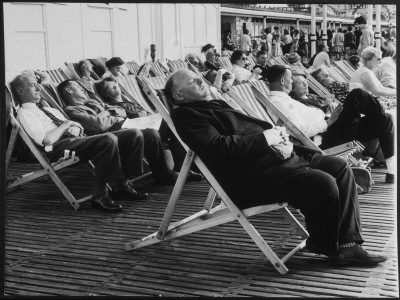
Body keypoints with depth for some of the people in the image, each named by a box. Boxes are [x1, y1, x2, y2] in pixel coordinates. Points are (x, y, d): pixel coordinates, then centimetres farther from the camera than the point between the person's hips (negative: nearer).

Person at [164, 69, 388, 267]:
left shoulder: (216, 104, 25)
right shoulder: (186, 115, -4)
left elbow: (252, 125, 28)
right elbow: (218, 147, -19)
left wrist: (277, 132, 6)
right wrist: (264, 138, -14)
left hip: (274, 156, 10)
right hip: (251, 175, -10)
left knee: (340, 168, 1)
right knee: (323, 184, -23)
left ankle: (348, 244, 0)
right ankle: (324, 245, 4)